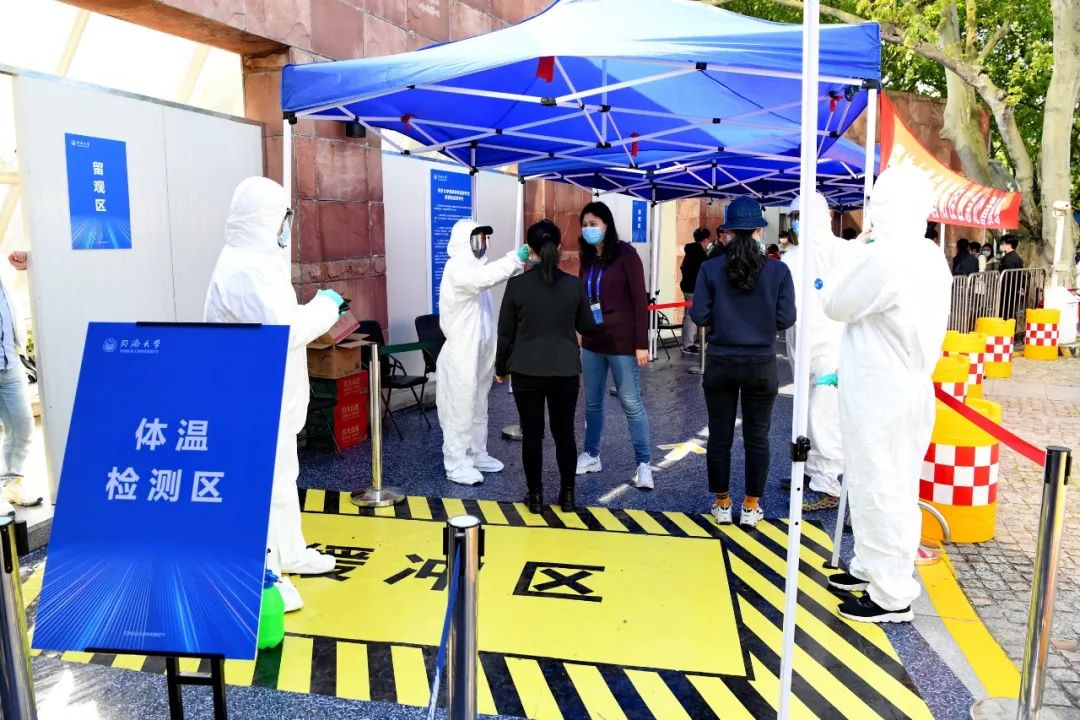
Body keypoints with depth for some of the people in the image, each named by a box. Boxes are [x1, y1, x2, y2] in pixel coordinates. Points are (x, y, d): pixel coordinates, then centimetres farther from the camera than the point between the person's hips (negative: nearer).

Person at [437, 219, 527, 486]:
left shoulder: (475, 267, 18)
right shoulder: (457, 268, -16)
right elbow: (485, 278, -34)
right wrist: (516, 258, -40)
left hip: (480, 352, 9)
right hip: (461, 353, -9)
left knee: (478, 407, 16)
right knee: (460, 409, -4)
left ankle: (476, 455, 26)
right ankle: (456, 464, 3)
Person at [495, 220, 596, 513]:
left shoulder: (517, 284, -7)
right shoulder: (574, 284, -3)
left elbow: (506, 332, -2)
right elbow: (587, 327, 8)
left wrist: (501, 368, 11)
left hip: (527, 371, -1)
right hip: (566, 371, 2)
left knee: (532, 434, 7)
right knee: (564, 432, 10)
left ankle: (535, 495, 16)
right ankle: (567, 495, 18)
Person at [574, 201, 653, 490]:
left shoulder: (625, 254, -8)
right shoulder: (587, 258, 10)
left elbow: (640, 300, -11)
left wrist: (641, 344, -14)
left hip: (621, 342, -6)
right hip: (591, 342, 6)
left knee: (631, 403, 0)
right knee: (592, 402, 13)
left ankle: (644, 464, 9)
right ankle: (591, 455, 26)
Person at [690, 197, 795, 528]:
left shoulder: (711, 268, -8)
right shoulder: (778, 270, -7)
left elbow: (699, 316, -8)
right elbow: (785, 319, -8)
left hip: (720, 364, 0)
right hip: (761, 365, 0)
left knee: (719, 436, 11)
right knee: (757, 438, 11)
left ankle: (722, 504, 22)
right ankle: (751, 508, 19)